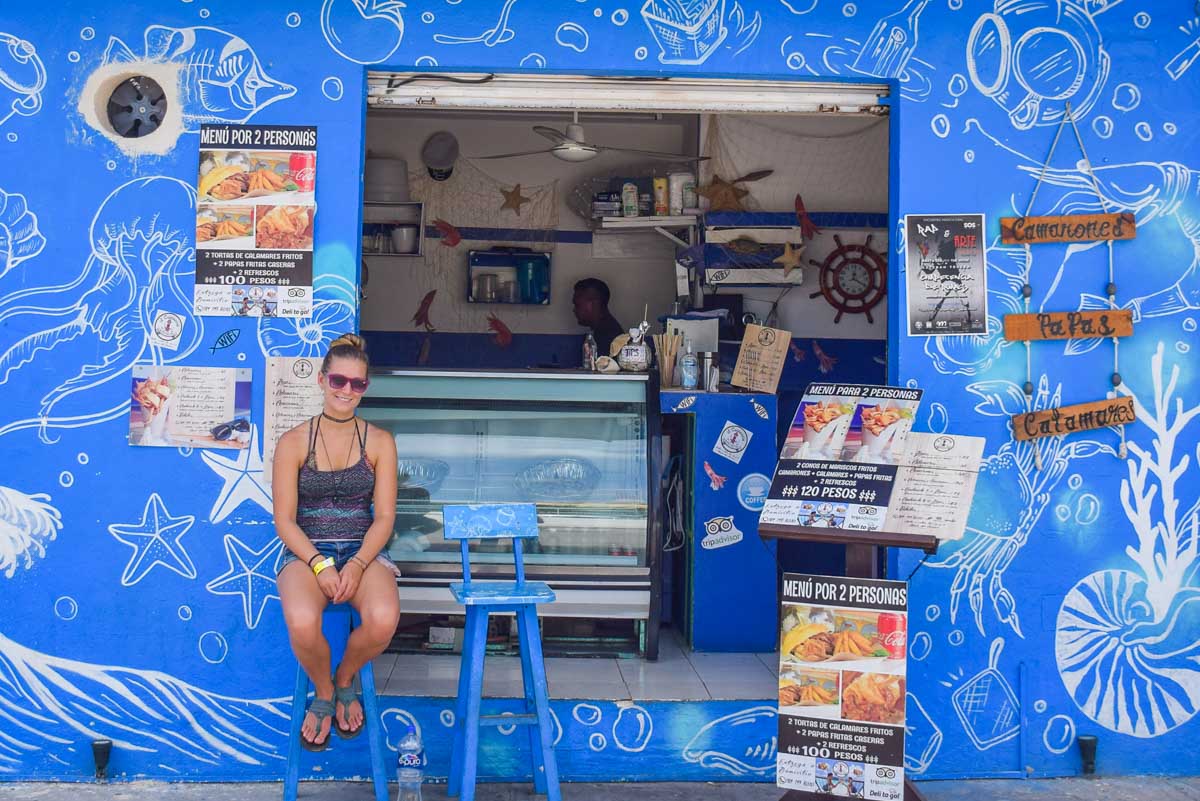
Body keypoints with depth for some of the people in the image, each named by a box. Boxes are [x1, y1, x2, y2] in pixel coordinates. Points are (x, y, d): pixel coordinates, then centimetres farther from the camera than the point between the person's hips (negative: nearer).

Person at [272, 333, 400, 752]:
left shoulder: (380, 442, 6)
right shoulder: (293, 443, 2)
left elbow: (384, 517, 1)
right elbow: (285, 520, -2)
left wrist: (357, 565, -17)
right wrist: (319, 564, -18)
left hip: (363, 551, 1)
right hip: (306, 552, -1)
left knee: (383, 620, -33)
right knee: (302, 623, -35)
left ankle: (344, 680, 4)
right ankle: (323, 693, 1)